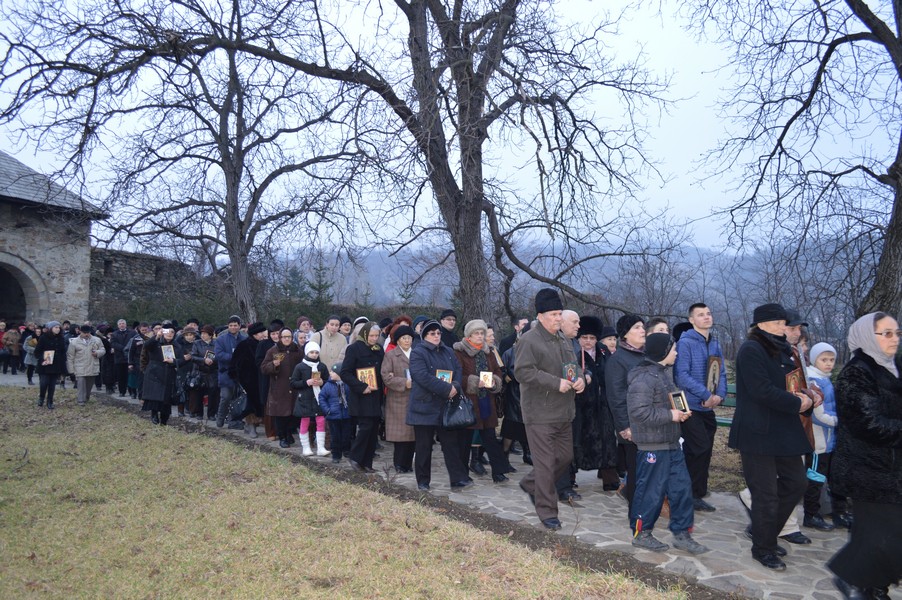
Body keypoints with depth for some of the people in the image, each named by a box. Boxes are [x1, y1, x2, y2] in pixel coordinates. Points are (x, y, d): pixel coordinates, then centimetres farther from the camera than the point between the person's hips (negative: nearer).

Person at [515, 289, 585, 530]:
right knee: (546, 464, -2)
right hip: (540, 414, -8)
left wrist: (580, 380, 2)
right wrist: (557, 383, -23)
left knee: (565, 457, 16)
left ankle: (530, 484, 37)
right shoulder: (529, 341, -12)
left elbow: (574, 367, 26)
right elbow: (523, 372, -22)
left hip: (564, 413, 8)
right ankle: (547, 512, 12)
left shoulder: (564, 341, 15)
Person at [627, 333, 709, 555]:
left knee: (682, 487, 11)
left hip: (671, 443, 10)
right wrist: (670, 415, -21)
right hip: (652, 446, -10)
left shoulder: (663, 373, 14)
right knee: (652, 491, 1)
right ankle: (641, 534, 17)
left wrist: (681, 413, 6)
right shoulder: (644, 378, -20)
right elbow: (639, 411, -27)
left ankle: (682, 534, 22)